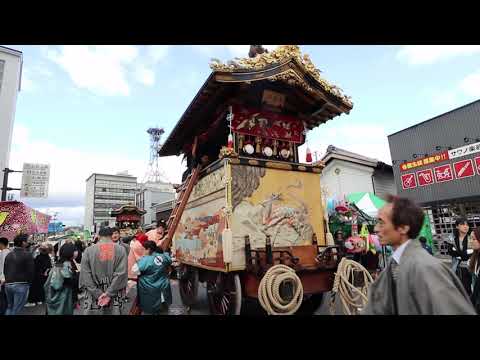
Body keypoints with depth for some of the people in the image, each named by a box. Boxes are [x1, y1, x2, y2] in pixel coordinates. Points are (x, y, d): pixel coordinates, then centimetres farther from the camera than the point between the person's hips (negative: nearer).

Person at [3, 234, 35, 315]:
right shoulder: (27, 255, -14)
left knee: (9, 307, 23)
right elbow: (31, 271, -13)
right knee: (16, 310, 1)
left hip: (8, 284, 7)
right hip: (21, 285, -6)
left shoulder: (9, 255, 8)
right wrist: (29, 282, 5)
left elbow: (5, 270, 14)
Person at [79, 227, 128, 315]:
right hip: (115, 297, 0)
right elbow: (121, 273, -12)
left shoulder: (88, 250, -3)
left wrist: (98, 294, -6)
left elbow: (85, 276, -8)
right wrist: (109, 293, -9)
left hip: (94, 296, 0)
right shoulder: (121, 250, -4)